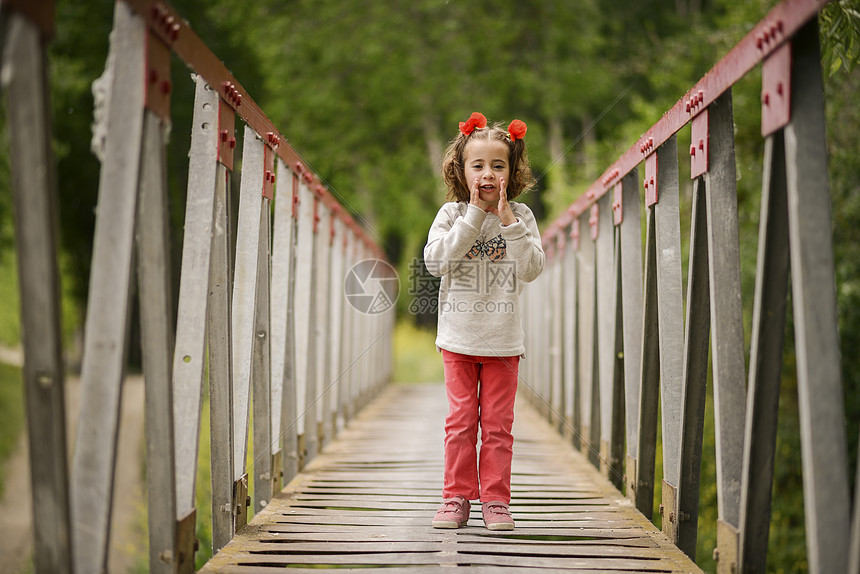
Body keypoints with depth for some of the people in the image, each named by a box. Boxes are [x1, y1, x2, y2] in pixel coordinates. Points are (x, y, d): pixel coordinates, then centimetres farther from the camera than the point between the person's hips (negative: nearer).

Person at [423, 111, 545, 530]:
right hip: (459, 337, 0)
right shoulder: (451, 214, -1)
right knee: (461, 421, 3)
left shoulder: (520, 217, 2)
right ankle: (457, 498, 12)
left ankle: (495, 500, 11)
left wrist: (508, 224, -15)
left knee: (498, 423, 3)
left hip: (503, 339, 1)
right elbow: (435, 261, -15)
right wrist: (473, 217, -17)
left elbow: (532, 269, -7)